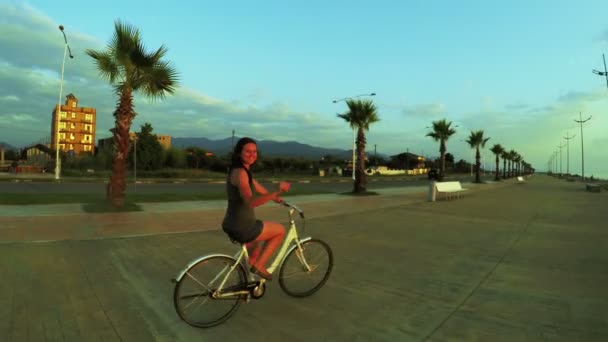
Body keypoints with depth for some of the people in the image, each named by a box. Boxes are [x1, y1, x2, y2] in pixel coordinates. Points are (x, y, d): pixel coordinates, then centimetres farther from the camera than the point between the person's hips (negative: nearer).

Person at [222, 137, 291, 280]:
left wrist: (278, 199, 25)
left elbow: (261, 190, 20)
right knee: (280, 230, 10)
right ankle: (259, 265, 12)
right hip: (241, 227, -9)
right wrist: (277, 192, -45)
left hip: (233, 225, 9)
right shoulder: (240, 172, -22)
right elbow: (251, 202, -36)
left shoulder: (244, 170, 9)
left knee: (255, 253, 34)